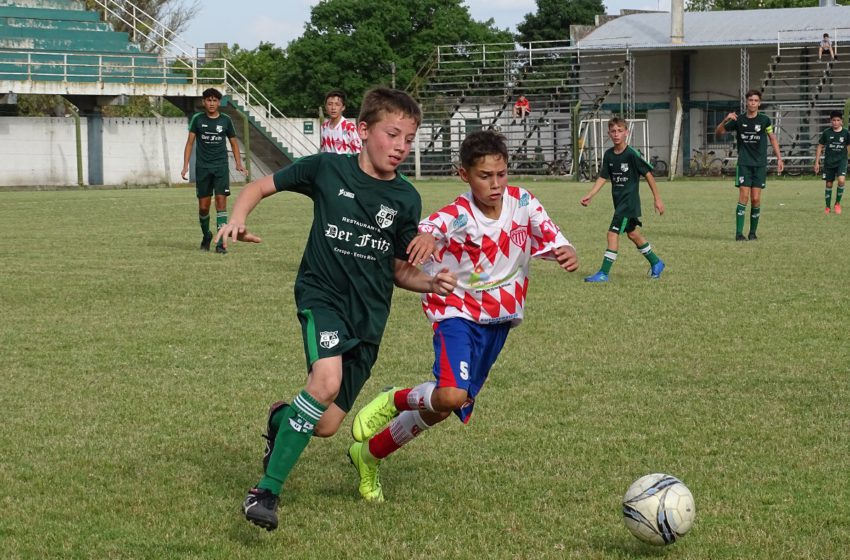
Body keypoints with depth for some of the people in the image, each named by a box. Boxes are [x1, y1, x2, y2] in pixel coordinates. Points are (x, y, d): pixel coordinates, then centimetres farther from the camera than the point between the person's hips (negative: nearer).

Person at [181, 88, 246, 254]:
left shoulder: (226, 120, 4)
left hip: (221, 166, 0)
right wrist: (186, 165, -7)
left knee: (221, 201, -12)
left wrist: (239, 164, 2)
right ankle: (206, 235, 31)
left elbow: (234, 143, 13)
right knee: (203, 207, 4)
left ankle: (220, 243, -14)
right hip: (202, 167, 1)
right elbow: (190, 142, 3)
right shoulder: (197, 119, 2)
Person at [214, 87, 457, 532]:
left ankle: (283, 418, 39)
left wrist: (431, 283, -9)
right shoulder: (328, 169, -5)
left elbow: (400, 269, 11)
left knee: (326, 426, 0)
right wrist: (238, 217, -15)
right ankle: (267, 489, -20)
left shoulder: (406, 199, 2)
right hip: (321, 294, -3)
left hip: (368, 314, 4)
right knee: (326, 380, -31)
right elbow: (261, 186, 5)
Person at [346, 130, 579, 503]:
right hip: (457, 311, -5)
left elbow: (552, 240, -3)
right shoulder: (458, 216, -24)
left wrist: (566, 253, -27)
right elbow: (432, 227, -46)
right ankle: (394, 401, 2)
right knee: (451, 396, -30)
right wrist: (427, 235, -71)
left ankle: (370, 454, 30)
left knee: (441, 410, 9)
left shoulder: (522, 203, -8)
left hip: (499, 318, 5)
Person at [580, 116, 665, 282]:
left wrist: (657, 199, -6)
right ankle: (656, 263, 37)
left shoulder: (632, 154, -16)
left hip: (629, 201, -8)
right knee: (632, 233, 19)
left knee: (613, 233, -13)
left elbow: (648, 174, -9)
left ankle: (604, 273, -10)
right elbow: (602, 178, 6)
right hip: (619, 200, 8)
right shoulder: (608, 155, 2)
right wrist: (589, 196, -6)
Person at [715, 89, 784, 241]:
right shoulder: (738, 120, 0)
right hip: (744, 164, -1)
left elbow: (772, 138, 13)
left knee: (756, 199, -2)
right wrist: (725, 120, -12)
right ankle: (739, 233, -9)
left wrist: (779, 158, 8)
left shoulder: (764, 120, 1)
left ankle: (753, 232, 11)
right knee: (743, 197, -11)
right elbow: (718, 133, 6)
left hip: (760, 164, 1)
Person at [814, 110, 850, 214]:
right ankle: (827, 207, 19)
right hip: (829, 162, 1)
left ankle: (837, 203, -2)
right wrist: (817, 162, 2)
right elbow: (820, 147, 4)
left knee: (841, 180, -21)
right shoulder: (826, 133, -3)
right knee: (829, 184, 6)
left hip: (841, 160, -1)